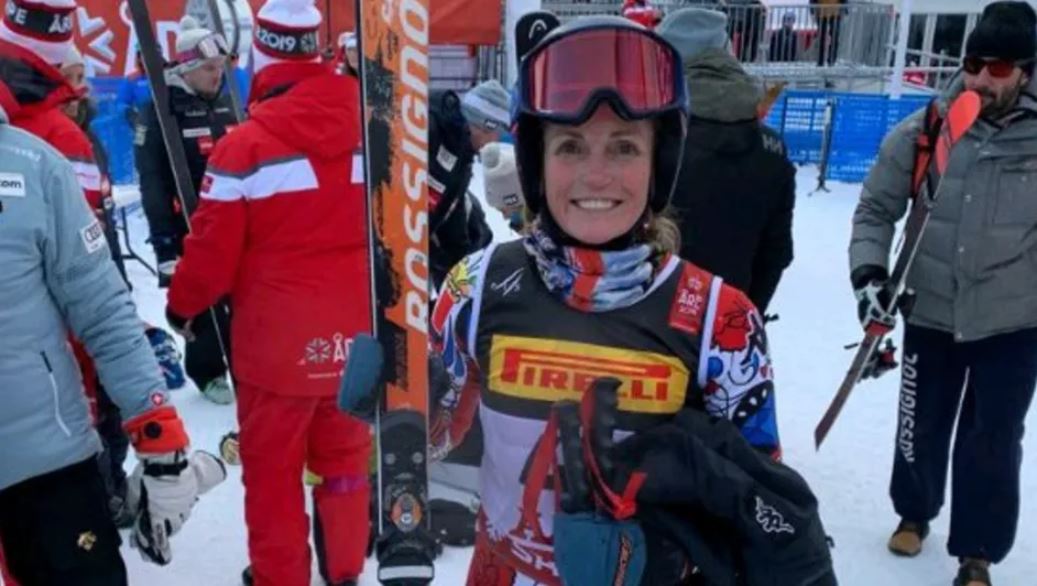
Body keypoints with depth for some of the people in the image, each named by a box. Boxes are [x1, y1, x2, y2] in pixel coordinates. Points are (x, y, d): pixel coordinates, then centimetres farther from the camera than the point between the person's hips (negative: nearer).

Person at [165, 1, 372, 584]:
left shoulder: (245, 146, -14)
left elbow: (214, 249, -9)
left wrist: (183, 305, 10)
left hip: (279, 337, -4)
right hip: (357, 332, 4)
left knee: (273, 469, 13)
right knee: (346, 456, 20)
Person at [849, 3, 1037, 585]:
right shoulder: (924, 130, -9)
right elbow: (876, 209, 0)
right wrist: (869, 274, -12)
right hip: (930, 314, 1)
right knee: (920, 426, 16)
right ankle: (914, 513, 43)